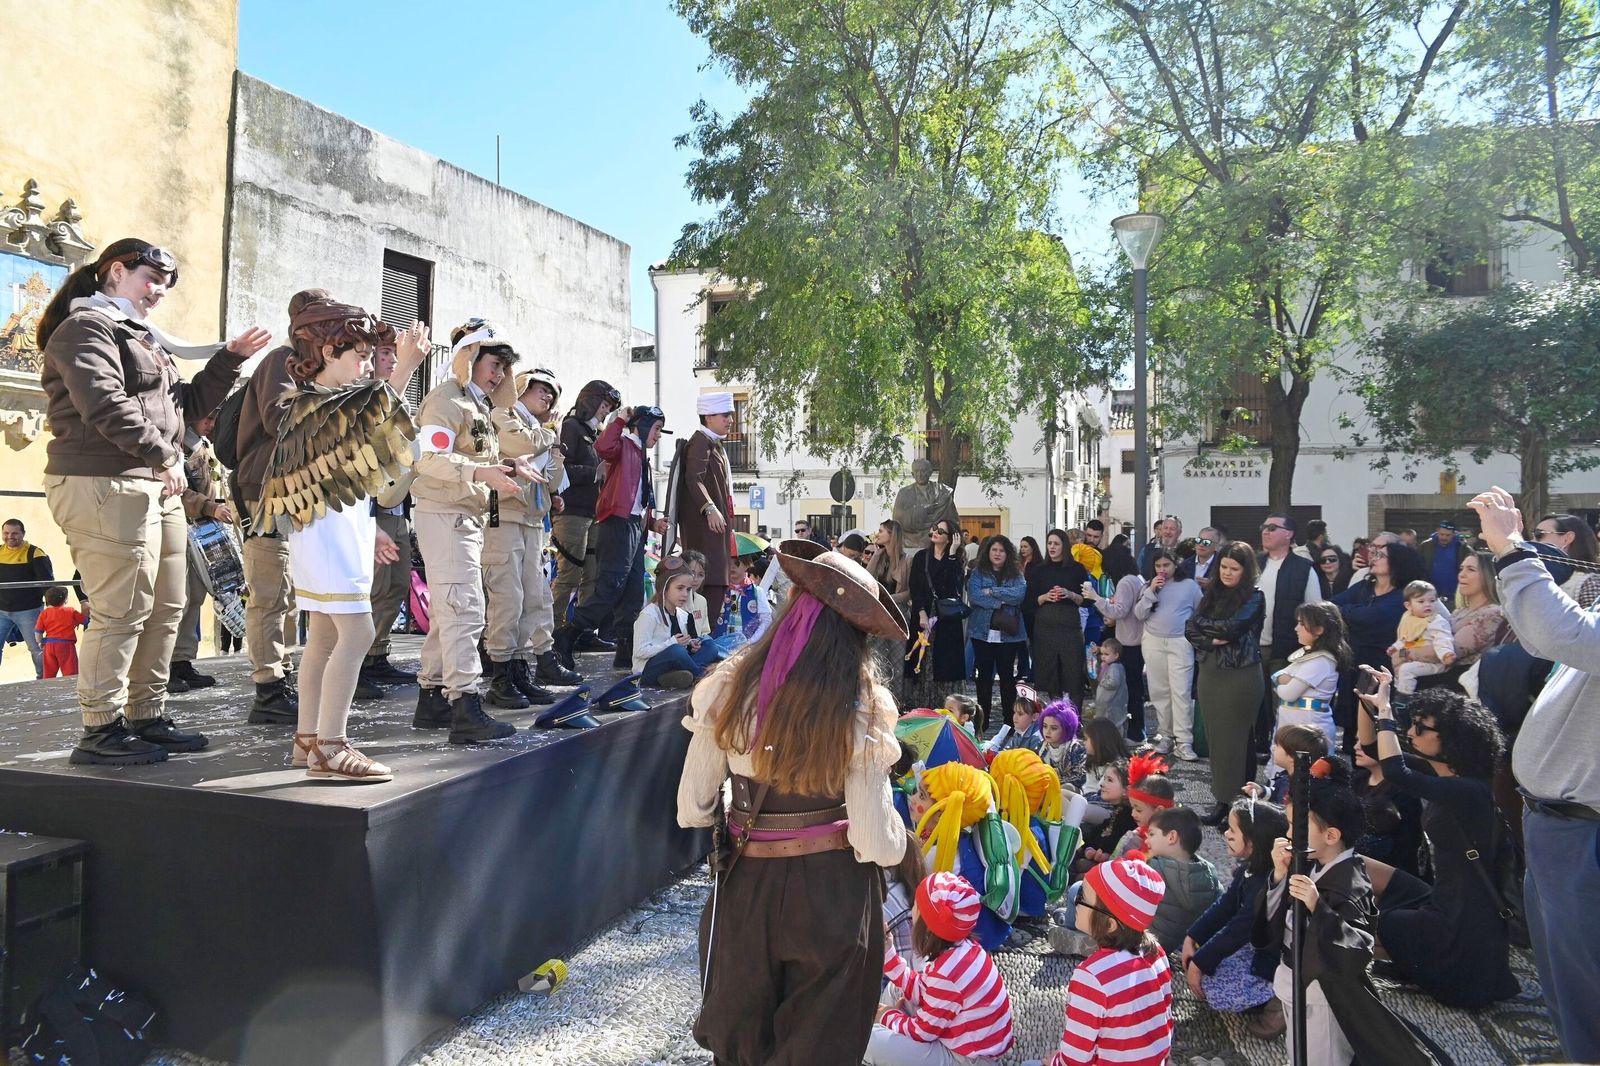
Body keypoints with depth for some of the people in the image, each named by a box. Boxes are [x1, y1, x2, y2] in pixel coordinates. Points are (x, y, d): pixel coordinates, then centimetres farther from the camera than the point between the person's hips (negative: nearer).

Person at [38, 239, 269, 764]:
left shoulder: (142, 338, 25)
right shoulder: (86, 327, -5)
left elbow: (190, 401, 26)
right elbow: (105, 404, -19)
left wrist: (231, 357, 16)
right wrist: (163, 455, -15)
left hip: (155, 488, 10)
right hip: (107, 486, -10)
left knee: (164, 609, 11)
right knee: (122, 612, -10)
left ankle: (148, 717, 20)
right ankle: (101, 731, -2)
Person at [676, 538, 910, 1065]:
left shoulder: (727, 689, -13)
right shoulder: (863, 712, -17)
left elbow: (691, 812, -5)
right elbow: (879, 847, -16)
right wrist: (889, 819, 5)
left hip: (746, 883, 2)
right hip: (833, 890, -2)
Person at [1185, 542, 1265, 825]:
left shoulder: (1253, 597, -6)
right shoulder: (1212, 594, 10)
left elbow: (1231, 629, -19)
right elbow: (1190, 629, 3)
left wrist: (1202, 623, -4)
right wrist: (1211, 640, -14)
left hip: (1241, 676, -5)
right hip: (1209, 673, 5)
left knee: (1235, 738, 1)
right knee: (1214, 735, 8)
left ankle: (1235, 803, 10)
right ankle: (1222, 798, 18)